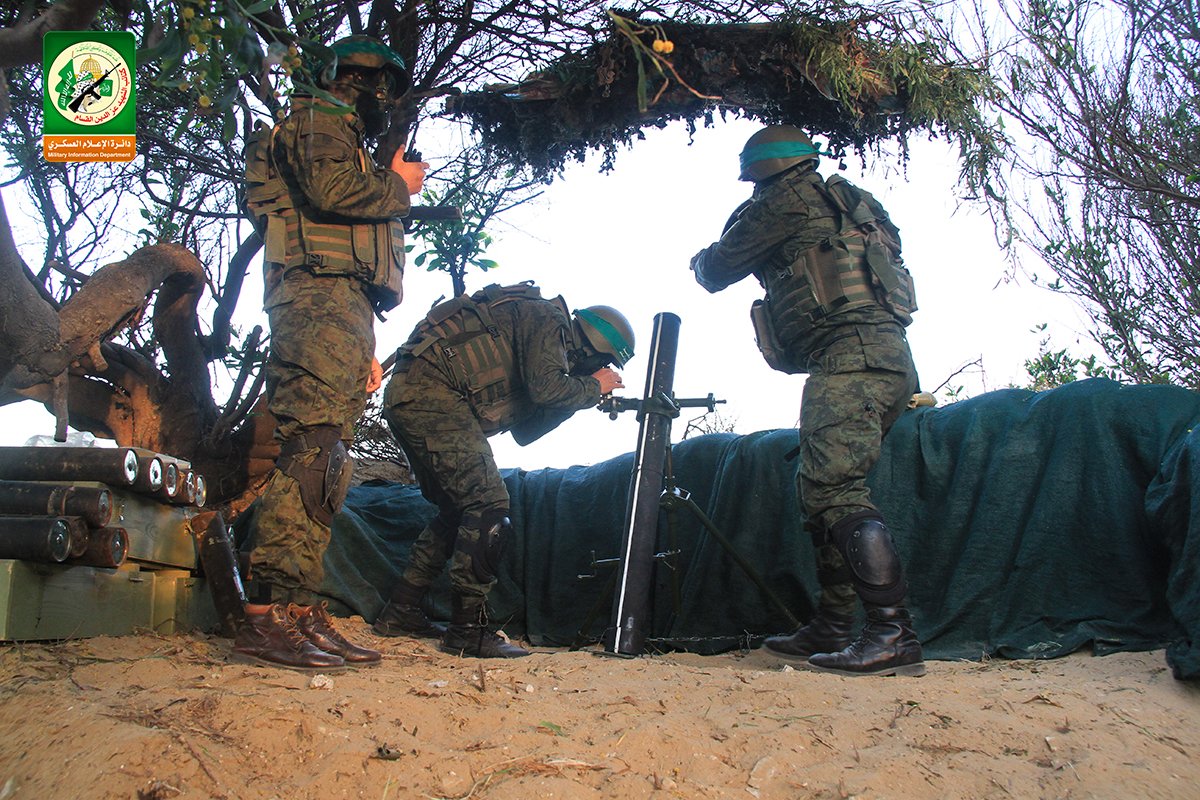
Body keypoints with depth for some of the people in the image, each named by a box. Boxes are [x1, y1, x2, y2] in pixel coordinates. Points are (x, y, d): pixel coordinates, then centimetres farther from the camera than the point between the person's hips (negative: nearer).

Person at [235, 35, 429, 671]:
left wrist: (364, 351, 24)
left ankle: (299, 612, -2)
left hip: (341, 309, 10)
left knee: (326, 463, 1)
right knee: (310, 448, -21)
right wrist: (398, 186, 4)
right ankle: (268, 614, -27)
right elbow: (329, 189, -15)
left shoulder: (349, 144, 37)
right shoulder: (318, 119, 9)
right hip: (320, 292, -10)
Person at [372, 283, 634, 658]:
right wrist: (593, 387, 1)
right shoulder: (547, 319, -2)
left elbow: (524, 431, 23)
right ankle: (467, 631, -10)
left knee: (458, 512, 17)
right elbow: (546, 387, -18)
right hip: (431, 393, -10)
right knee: (488, 504, -12)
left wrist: (581, 397, 16)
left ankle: (400, 613, 22)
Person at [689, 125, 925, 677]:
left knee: (834, 488, -16)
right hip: (890, 359, 9)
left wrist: (703, 260, 34)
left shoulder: (785, 200, 3)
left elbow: (714, 272, 10)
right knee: (822, 490, 11)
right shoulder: (850, 200, 26)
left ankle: (894, 635, -23)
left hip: (848, 354, -9)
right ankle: (830, 631, 12)